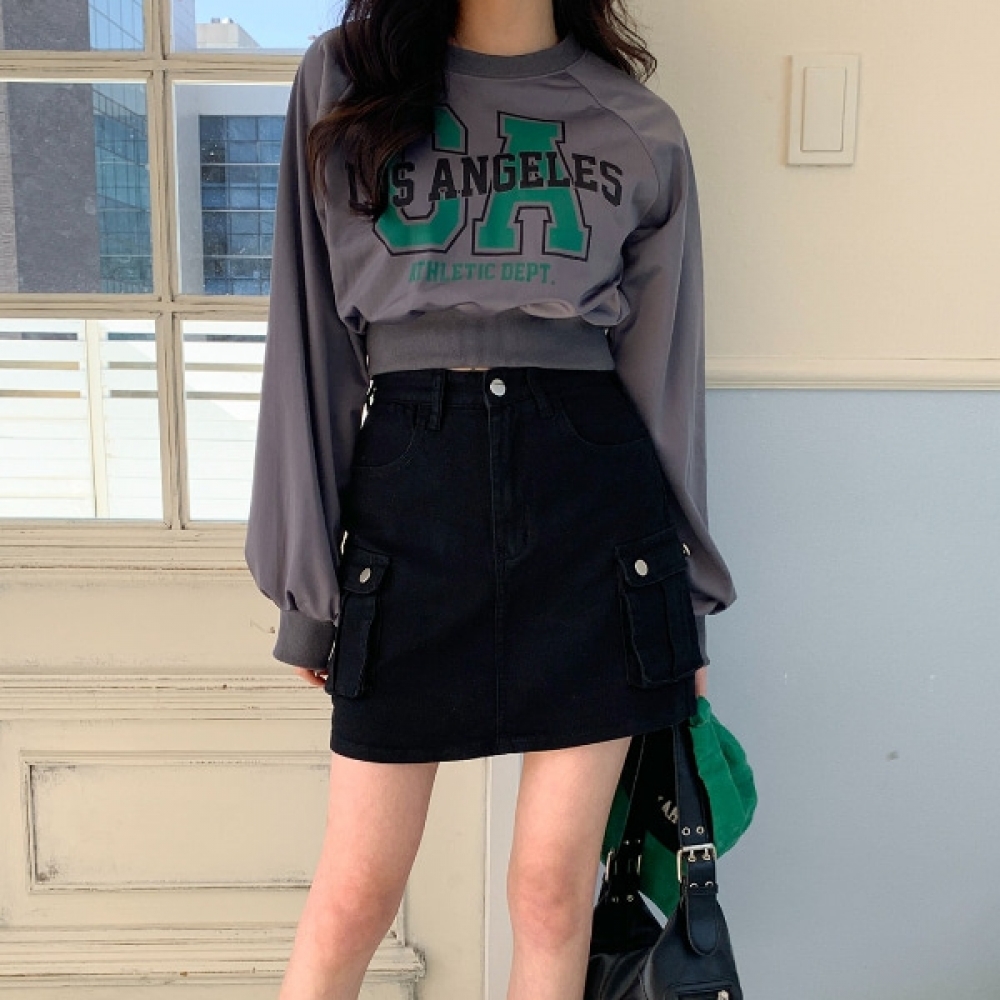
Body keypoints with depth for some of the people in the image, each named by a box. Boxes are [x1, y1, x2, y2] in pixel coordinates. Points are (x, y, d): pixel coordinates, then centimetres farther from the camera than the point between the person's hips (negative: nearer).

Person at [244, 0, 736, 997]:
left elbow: (663, 372, 10)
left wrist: (686, 602, 11)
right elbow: (310, 343, 5)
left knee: (554, 885, 11)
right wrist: (306, 582, 4)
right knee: (356, 893, 8)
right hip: (404, 484, 0)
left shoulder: (642, 129, 9)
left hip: (595, 501, 1)